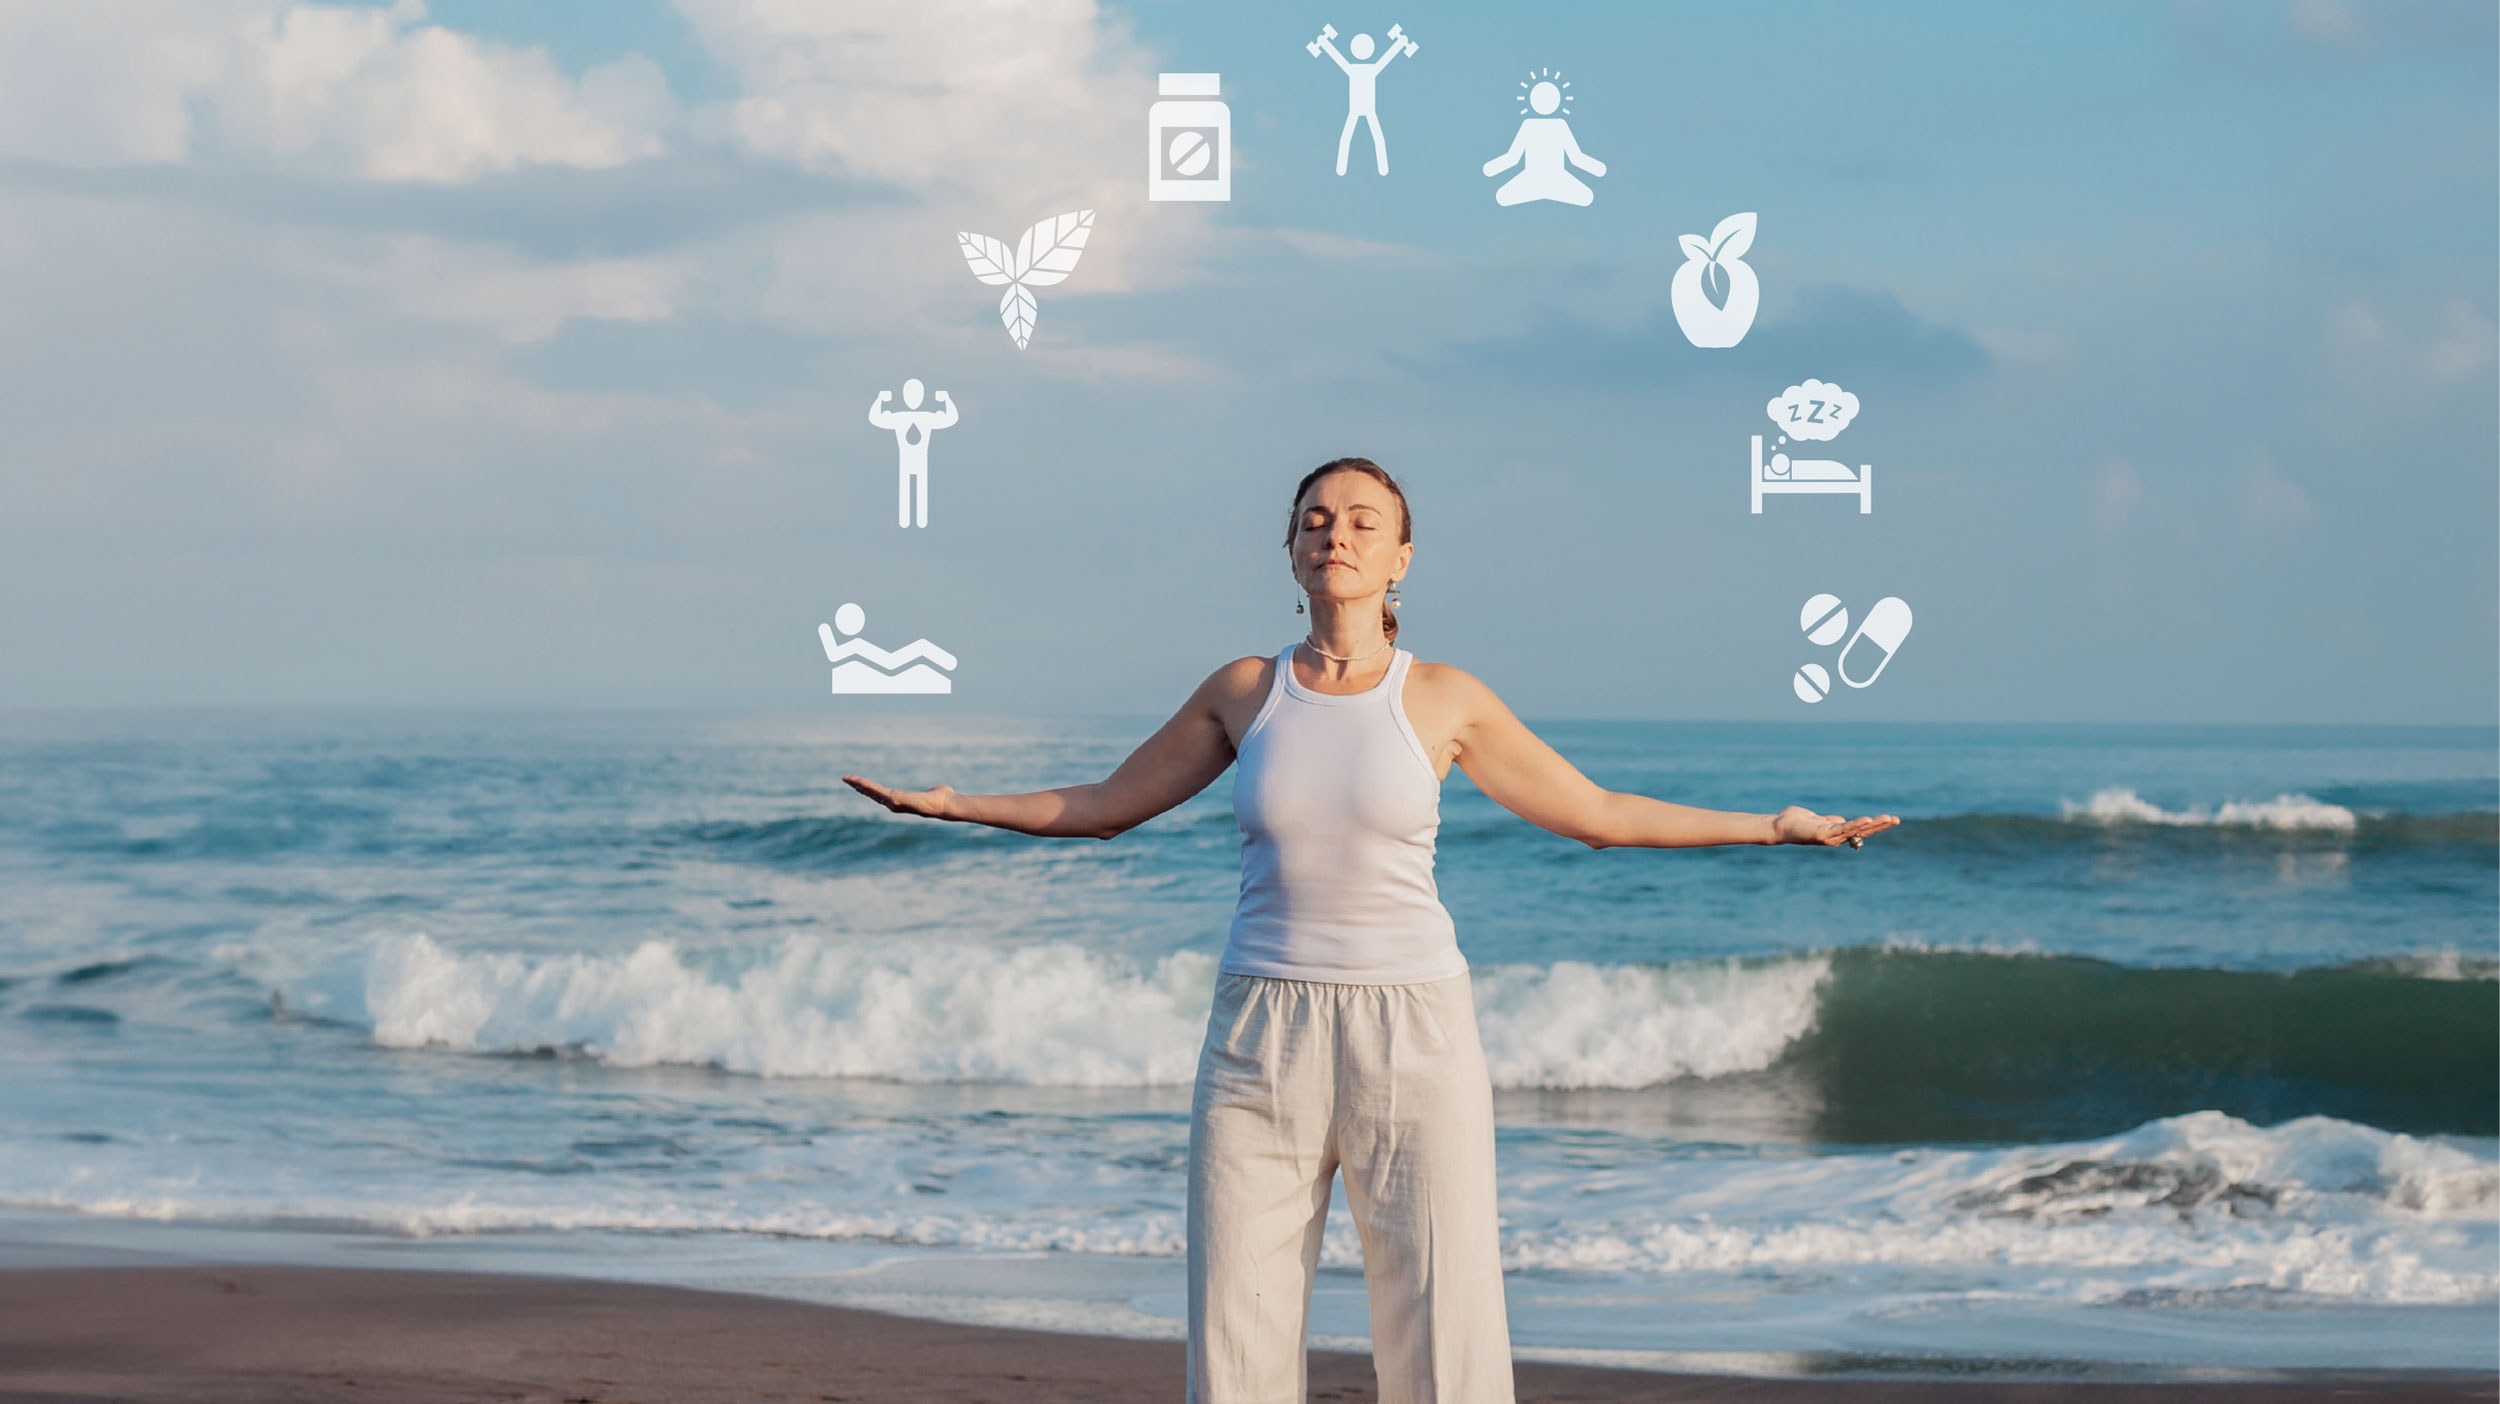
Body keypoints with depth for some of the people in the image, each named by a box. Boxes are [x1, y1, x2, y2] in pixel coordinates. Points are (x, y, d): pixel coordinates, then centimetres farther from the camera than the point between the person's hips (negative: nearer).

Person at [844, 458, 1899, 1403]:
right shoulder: (1243, 690, 7)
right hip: (1261, 1042, 2)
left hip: (1410, 1039, -2)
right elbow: (1103, 808, 18)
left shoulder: (1446, 699, 2)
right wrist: (951, 804, 12)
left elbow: (1597, 816, 11)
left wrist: (1772, 827, 6)